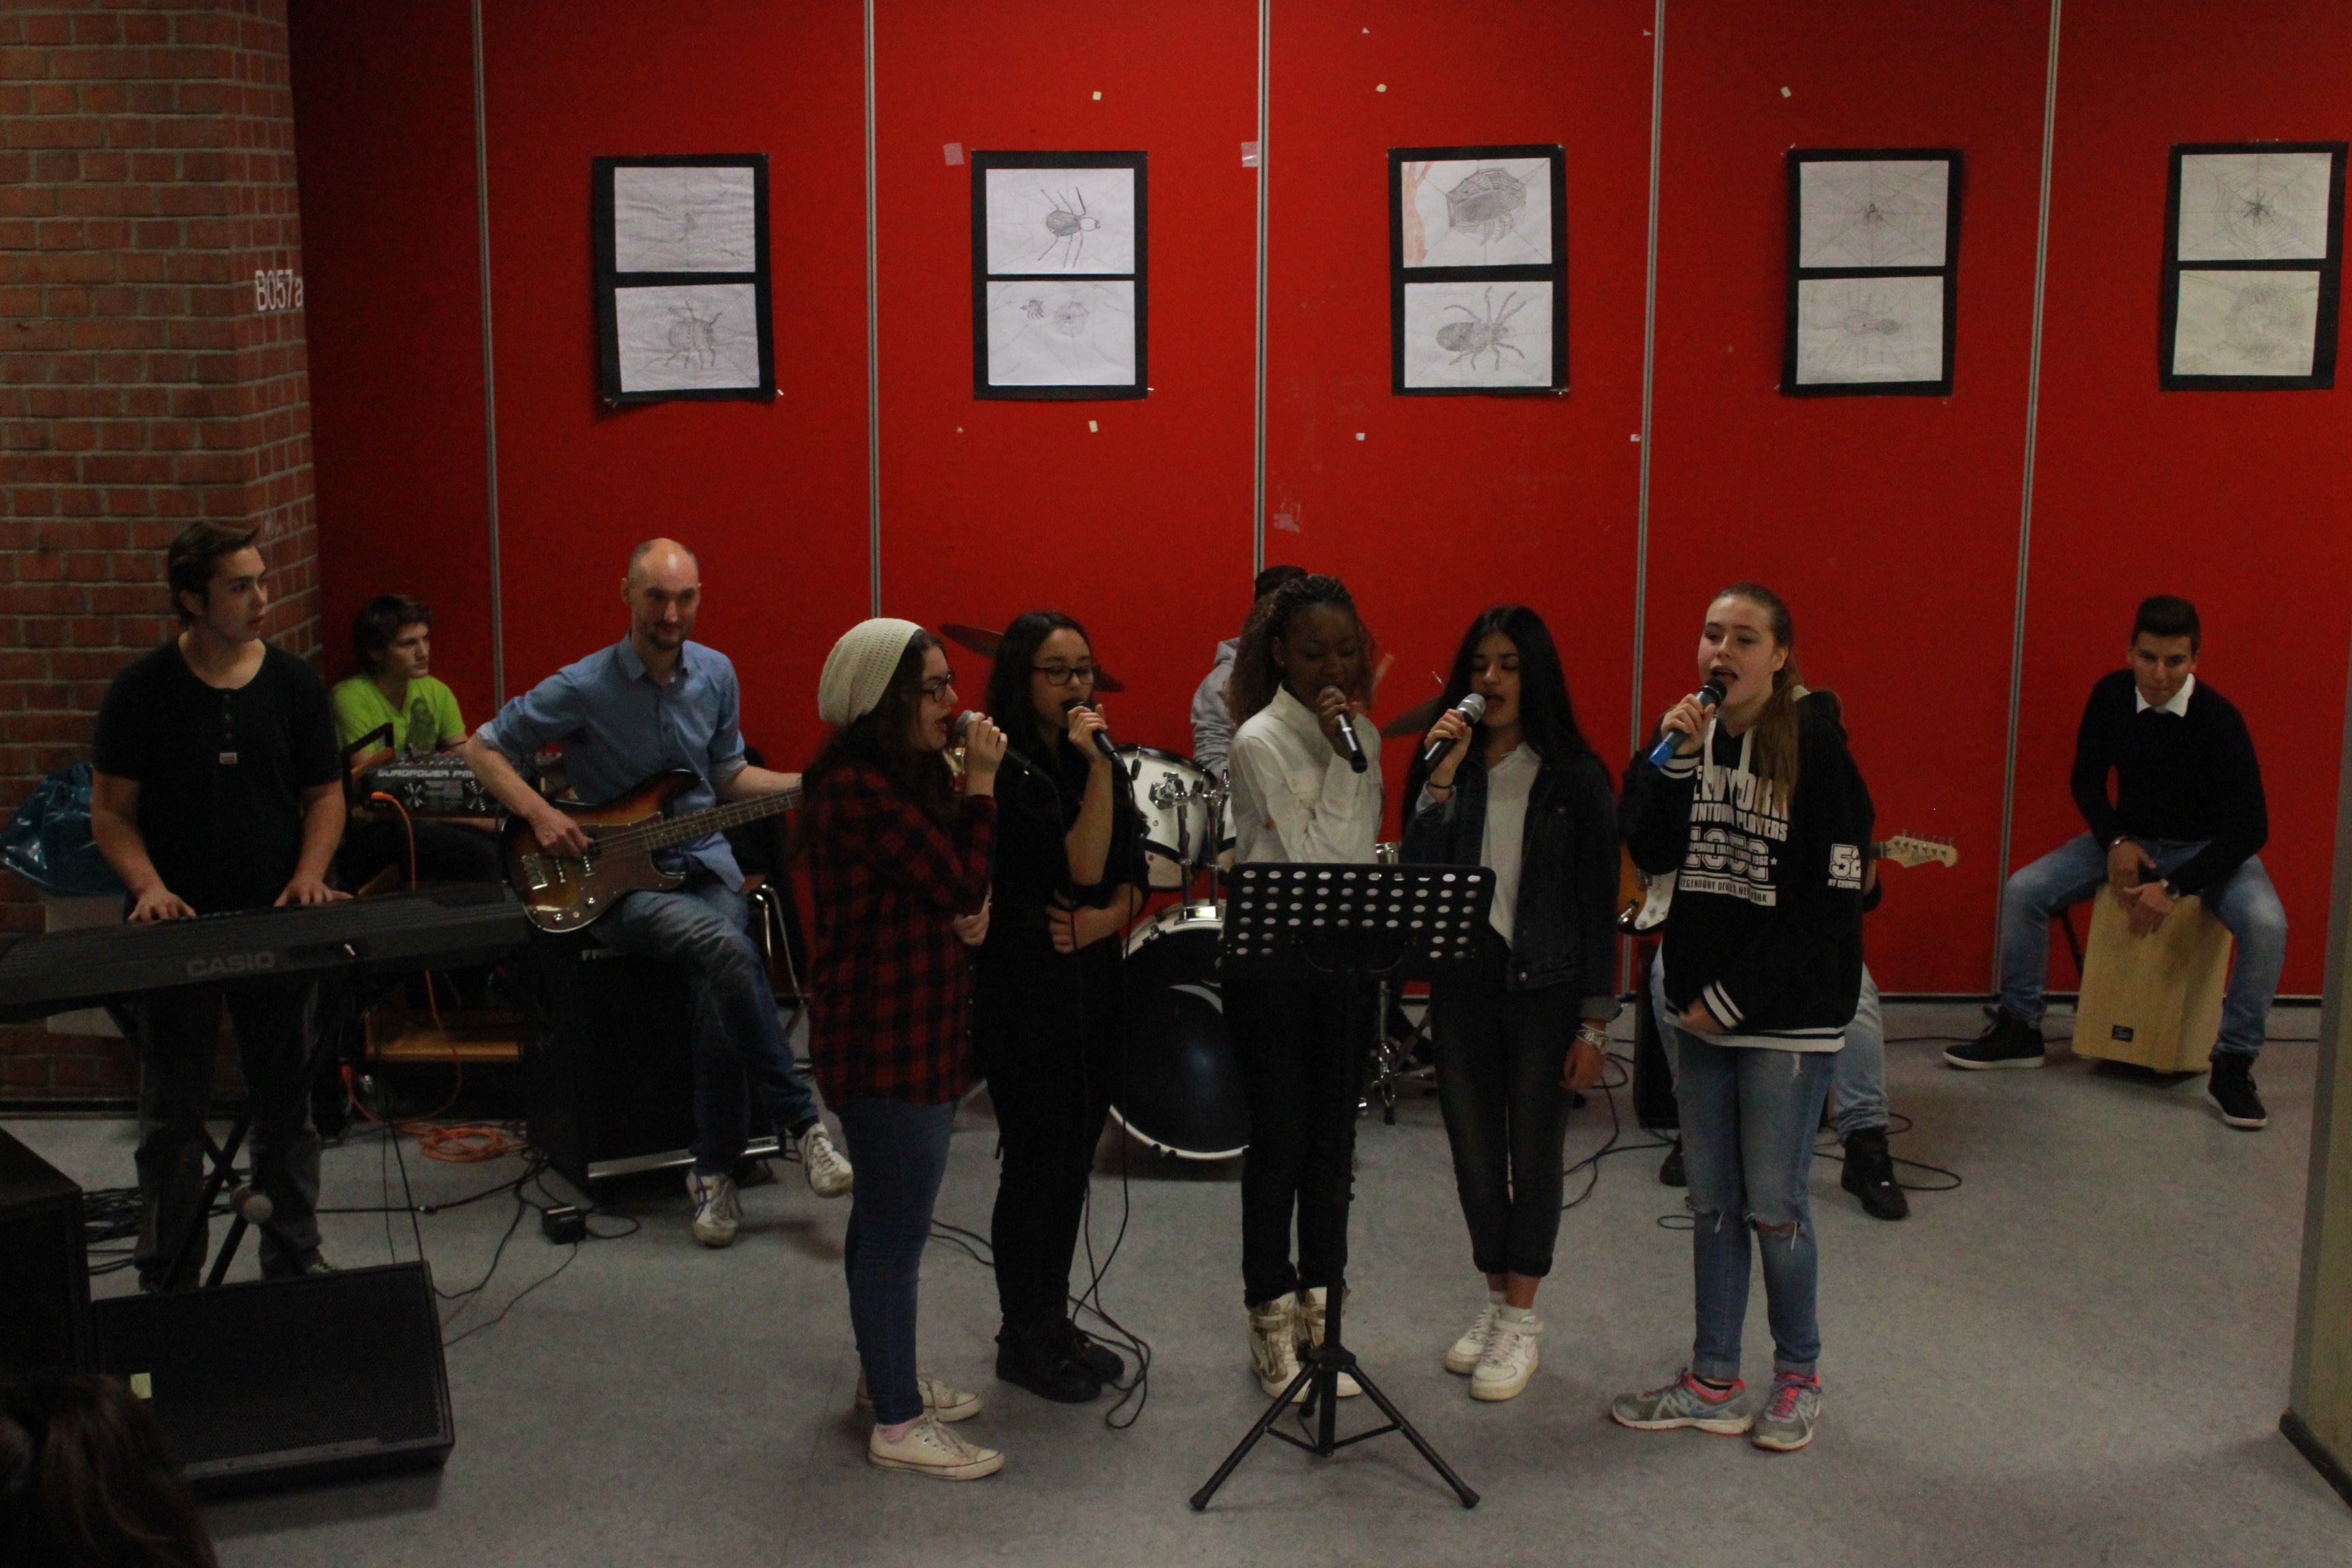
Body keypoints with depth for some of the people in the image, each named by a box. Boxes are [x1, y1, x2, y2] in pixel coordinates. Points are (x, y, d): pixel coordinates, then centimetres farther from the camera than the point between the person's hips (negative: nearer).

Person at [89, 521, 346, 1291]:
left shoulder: (293, 682, 2)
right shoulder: (143, 691, -5)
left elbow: (324, 794, 8)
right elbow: (111, 809, -1)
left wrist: (308, 876, -8)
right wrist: (150, 886, -17)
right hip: (177, 930, -2)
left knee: (287, 1105, 10)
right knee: (172, 1115, 7)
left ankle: (295, 1262, 24)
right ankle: (168, 1278, 19)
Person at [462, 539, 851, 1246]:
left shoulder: (715, 674, 5)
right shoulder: (582, 688, -10)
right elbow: (482, 748, -1)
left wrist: (813, 783, 5)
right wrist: (540, 815, -14)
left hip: (704, 863, 4)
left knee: (720, 987, -27)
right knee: (728, 950, -33)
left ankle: (716, 1168, -11)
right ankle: (801, 1122, -21)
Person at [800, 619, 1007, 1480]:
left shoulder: (908, 776, 12)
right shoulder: (858, 790, -21)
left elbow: (952, 893, 18)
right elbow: (962, 882, -21)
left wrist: (972, 911, -4)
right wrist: (982, 782, -15)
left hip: (917, 1026, 11)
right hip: (882, 1036, -11)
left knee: (886, 1213, 20)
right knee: (899, 1225, -5)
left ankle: (886, 1373, 33)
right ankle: (898, 1423, 3)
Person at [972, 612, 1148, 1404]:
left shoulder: (1097, 762, 9)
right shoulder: (1006, 773, -14)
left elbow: (1133, 878, 9)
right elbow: (1082, 866, -21)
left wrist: (1101, 919, -11)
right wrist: (1099, 766, -24)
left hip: (1093, 985, 7)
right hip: (1025, 991, -7)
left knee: (1075, 1161, 13)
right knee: (1036, 1162, 0)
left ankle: (1054, 1322, 26)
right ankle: (1021, 1340, 14)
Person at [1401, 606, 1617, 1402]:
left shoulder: (1577, 778, -4)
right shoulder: (1445, 764, 3)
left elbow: (1599, 904, -4)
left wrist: (1595, 1022, -7)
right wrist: (1442, 779, -17)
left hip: (1545, 989, -3)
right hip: (1462, 985, 3)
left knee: (1533, 1154, 4)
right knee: (1474, 1153, 11)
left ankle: (1520, 1320, 16)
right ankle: (1495, 1300, 28)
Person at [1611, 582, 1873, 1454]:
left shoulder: (1817, 747, -11)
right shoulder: (1691, 736, 5)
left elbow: (1832, 898, -13)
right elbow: (1651, 855, -3)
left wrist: (1733, 998, -12)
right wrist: (1671, 762, -17)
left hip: (1787, 1014, -5)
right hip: (1694, 1004, 5)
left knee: (1773, 1207, 1)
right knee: (1711, 1203, 12)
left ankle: (1799, 1376, 21)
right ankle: (1714, 1384, 22)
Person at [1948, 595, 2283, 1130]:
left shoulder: (2218, 720, -23)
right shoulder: (2111, 696, -12)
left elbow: (2250, 827, -23)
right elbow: (2087, 779, 4)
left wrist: (2174, 888, -29)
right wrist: (2116, 842, -13)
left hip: (2206, 848, -4)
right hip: (2129, 838, 4)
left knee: (2266, 925, -32)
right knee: (2023, 891, -13)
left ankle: (2233, 1066, -16)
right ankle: (2019, 1030, 4)